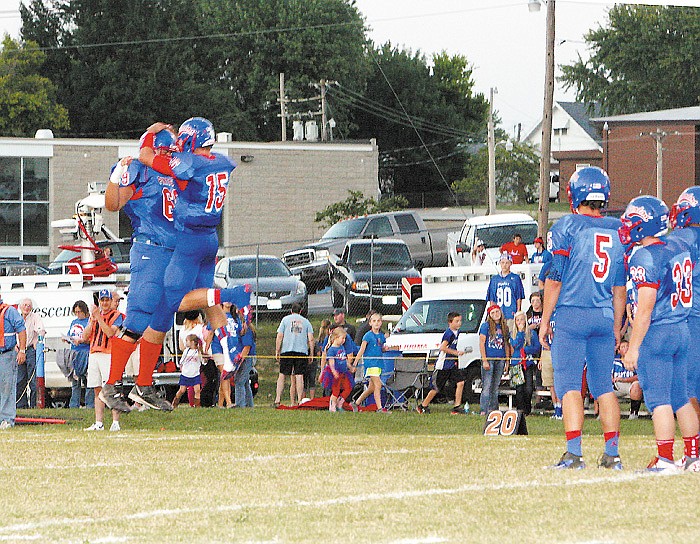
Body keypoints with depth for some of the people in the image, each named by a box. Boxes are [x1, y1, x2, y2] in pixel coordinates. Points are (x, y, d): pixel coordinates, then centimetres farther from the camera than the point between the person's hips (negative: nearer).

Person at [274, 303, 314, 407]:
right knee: (299, 376, -1)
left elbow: (279, 337, 4)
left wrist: (277, 352, 7)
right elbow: (311, 339, 6)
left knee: (282, 375, 3)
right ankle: (299, 401, -6)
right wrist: (311, 355, 10)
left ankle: (278, 399, -7)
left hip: (287, 351, -1)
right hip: (302, 351, 1)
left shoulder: (285, 319, 10)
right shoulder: (306, 321, 12)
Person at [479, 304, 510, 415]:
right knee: (487, 386, -9)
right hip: (489, 359, -5)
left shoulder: (504, 327, 13)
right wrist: (484, 360, -11)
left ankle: (493, 409, 13)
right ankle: (484, 410, -10)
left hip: (500, 360, 5)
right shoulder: (486, 326, -1)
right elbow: (481, 343, -4)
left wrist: (507, 361, 12)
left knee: (495, 387, 8)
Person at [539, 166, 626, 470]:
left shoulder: (567, 227, -6)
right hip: (604, 318, 5)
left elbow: (554, 279, -6)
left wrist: (545, 321, 2)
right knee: (604, 386, 10)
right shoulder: (617, 231, 9)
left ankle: (574, 453, -14)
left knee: (568, 384, -4)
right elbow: (620, 287, 12)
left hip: (572, 314, -5)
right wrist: (616, 328, 19)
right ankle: (612, 454, 8)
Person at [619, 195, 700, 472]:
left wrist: (633, 347, -16)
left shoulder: (645, 257, -17)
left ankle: (665, 459, -6)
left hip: (656, 333, -8)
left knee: (658, 398, -5)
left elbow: (645, 308, -19)